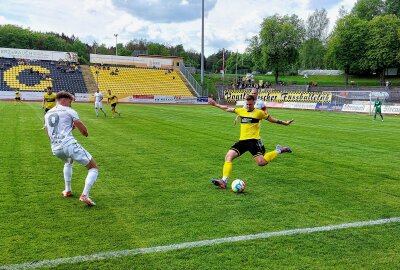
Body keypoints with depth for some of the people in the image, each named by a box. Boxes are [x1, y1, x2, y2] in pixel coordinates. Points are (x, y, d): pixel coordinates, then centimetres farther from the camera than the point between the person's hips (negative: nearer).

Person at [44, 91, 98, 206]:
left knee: (68, 162, 40)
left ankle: (67, 191, 35)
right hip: (69, 144, -7)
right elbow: (84, 132, -3)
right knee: (93, 168, 4)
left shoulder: (47, 114, 21)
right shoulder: (69, 111, 3)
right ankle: (84, 195, -13)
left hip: (55, 149, 7)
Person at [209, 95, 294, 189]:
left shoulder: (259, 113, 3)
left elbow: (272, 119, 15)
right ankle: (224, 181, -17)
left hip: (253, 140, -4)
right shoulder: (241, 111, 14)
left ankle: (279, 150, 7)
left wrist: (284, 123, 14)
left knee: (261, 162, -18)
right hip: (242, 141, 5)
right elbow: (227, 109, 25)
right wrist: (215, 104, 31)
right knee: (228, 156, -14)